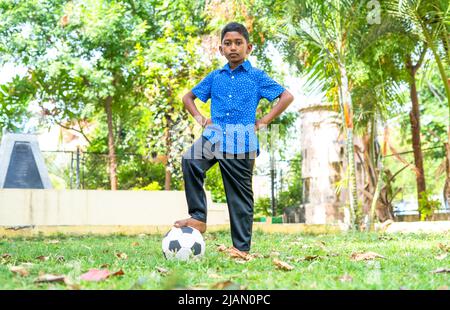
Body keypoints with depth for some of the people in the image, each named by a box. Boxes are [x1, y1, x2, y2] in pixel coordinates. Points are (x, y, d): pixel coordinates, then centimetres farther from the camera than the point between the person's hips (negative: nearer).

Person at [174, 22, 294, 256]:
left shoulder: (257, 77, 7)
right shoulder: (215, 77, 16)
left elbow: (287, 97, 5)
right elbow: (188, 97, 26)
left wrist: (264, 121, -2)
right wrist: (198, 117, 7)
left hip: (241, 139, -3)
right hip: (214, 133, 3)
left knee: (240, 193, 0)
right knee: (190, 160, -27)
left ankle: (242, 247, 8)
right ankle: (198, 217, -20)